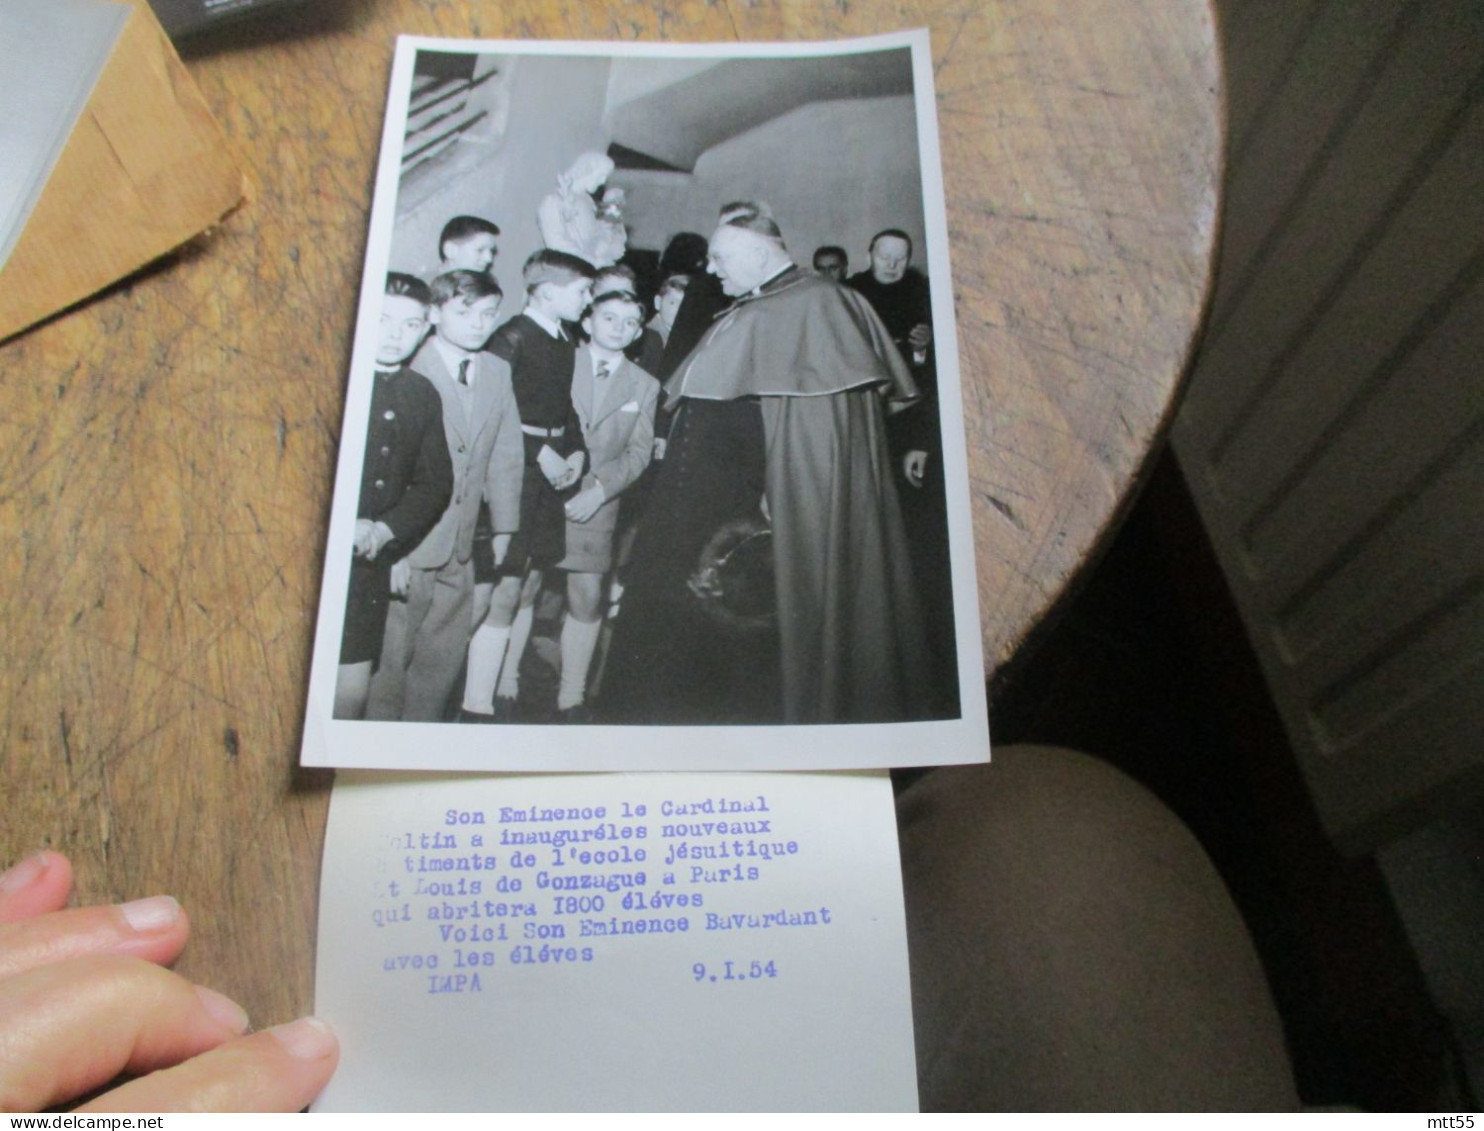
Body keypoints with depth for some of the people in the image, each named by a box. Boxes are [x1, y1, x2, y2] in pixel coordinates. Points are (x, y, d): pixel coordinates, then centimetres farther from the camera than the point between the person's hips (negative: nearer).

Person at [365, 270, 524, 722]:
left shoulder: (498, 372, 8)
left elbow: (505, 456, 11)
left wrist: (504, 528, 8)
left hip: (460, 549, 6)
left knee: (444, 660, 14)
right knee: (389, 660, 5)